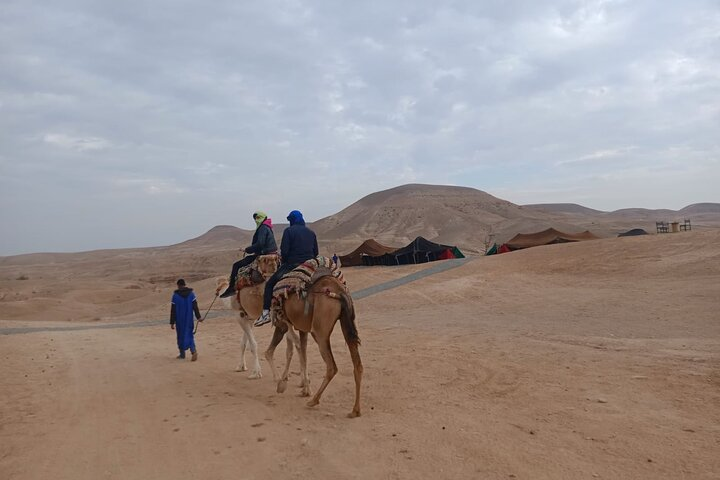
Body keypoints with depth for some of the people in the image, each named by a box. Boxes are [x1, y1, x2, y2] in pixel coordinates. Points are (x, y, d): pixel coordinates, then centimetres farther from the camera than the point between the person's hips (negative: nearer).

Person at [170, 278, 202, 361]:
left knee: (180, 336, 12)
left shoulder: (175, 295, -6)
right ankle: (193, 350, -17)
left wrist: (172, 322, -3)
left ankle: (182, 354, 20)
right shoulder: (191, 294, 0)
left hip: (179, 320, -2)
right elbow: (195, 306, -5)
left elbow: (173, 311, -6)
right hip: (189, 320, 2)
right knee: (189, 335, 6)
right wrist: (198, 317, -5)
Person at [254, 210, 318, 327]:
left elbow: (284, 251, -10)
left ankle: (266, 313, -8)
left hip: (292, 264, -5)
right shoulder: (311, 232, 14)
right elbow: (316, 252, 14)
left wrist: (283, 262, 7)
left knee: (269, 284, 3)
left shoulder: (289, 231, -4)